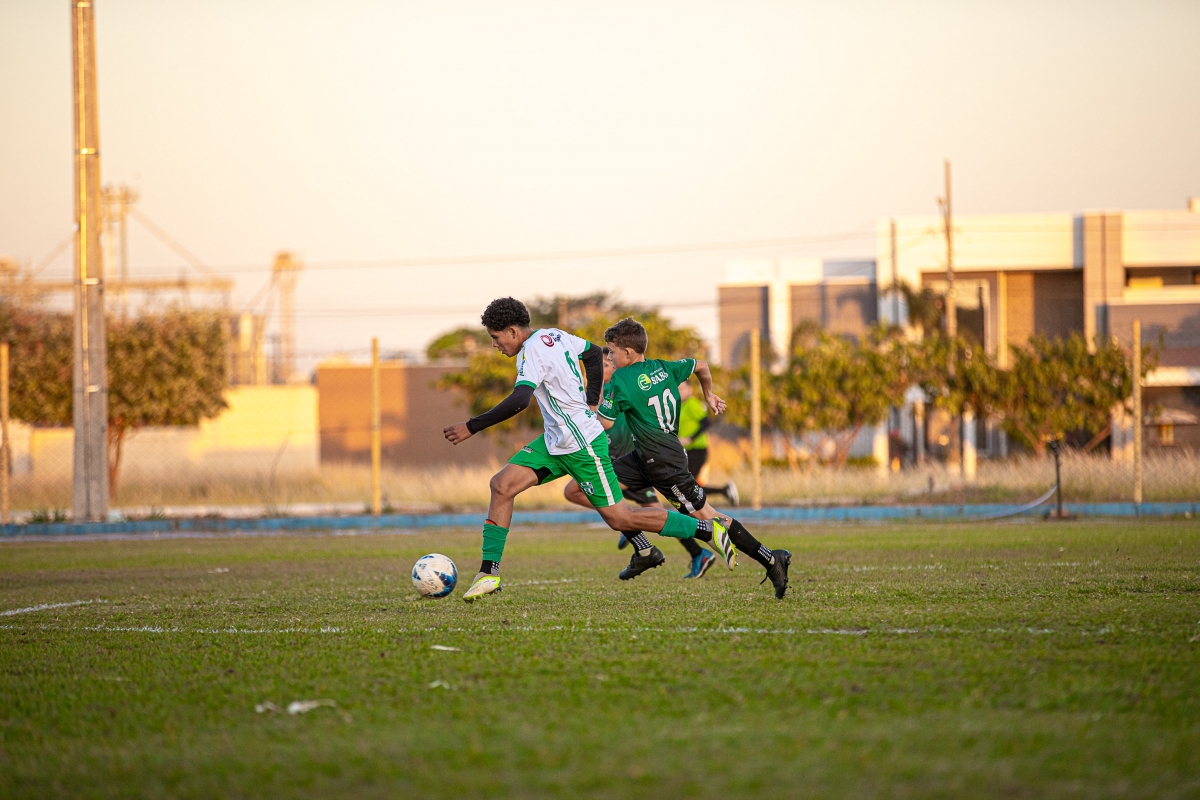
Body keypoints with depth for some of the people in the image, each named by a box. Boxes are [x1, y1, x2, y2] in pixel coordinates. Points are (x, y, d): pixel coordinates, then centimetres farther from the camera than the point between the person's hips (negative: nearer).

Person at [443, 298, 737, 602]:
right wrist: (591, 404, 18)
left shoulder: (532, 352, -21)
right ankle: (489, 573, -2)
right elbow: (594, 353, 23)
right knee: (501, 485, -2)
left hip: (581, 446, -10)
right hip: (555, 442, 10)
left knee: (619, 519, -3)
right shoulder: (554, 335, 7)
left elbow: (519, 400, -36)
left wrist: (471, 427, -33)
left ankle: (708, 530, 8)